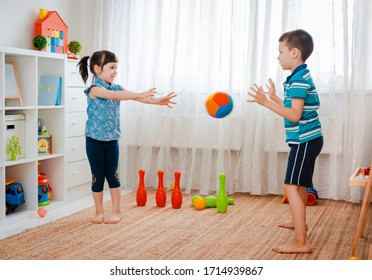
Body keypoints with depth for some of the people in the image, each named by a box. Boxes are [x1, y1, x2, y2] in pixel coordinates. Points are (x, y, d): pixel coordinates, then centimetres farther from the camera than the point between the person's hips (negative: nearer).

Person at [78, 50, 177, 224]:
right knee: (97, 176, 5)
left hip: (112, 139, 5)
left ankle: (116, 211, 17)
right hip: (95, 140, -5)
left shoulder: (116, 88, 5)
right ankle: (99, 212, 18)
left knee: (112, 175, 8)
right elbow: (114, 95, -31)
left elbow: (134, 97, -5)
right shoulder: (94, 89, -14)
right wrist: (140, 95, -41)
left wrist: (158, 101, -18)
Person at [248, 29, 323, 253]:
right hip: (308, 140, 11)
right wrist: (274, 98, 21)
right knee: (300, 184, 27)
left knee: (291, 187, -14)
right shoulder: (301, 77, 14)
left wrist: (266, 102, -27)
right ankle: (300, 222, 47)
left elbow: (295, 115, -25)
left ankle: (301, 242, -13)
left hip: (304, 141, -11)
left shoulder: (298, 79, -18)